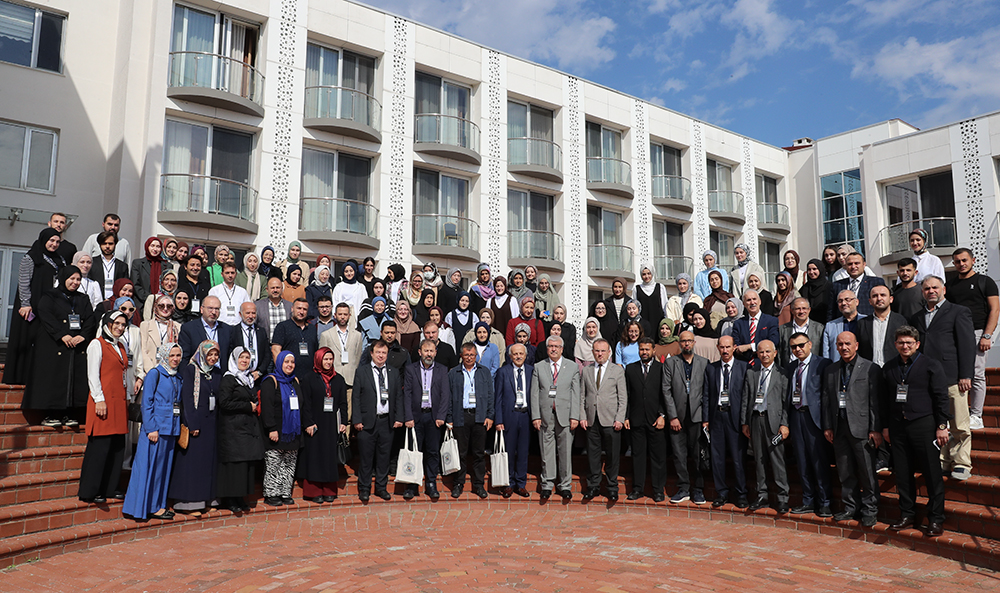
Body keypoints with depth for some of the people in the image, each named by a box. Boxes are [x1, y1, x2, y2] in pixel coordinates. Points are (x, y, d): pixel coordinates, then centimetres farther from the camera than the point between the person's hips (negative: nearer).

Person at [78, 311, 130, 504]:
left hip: (119, 402, 8)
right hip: (104, 400, -8)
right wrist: (99, 400, -15)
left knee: (117, 447, 8)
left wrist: (126, 399, 15)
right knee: (99, 447, -6)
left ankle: (109, 488, 16)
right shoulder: (97, 344, -3)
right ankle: (89, 492, 2)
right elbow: (92, 374, -9)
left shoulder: (121, 347, 19)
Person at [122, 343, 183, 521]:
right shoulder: (154, 374, -6)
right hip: (156, 428, -7)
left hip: (171, 429, 7)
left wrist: (178, 427, 11)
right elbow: (146, 403, -10)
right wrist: (151, 428, -15)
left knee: (165, 466, 10)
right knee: (151, 466, -1)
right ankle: (148, 507, 7)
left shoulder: (177, 378, 14)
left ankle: (158, 505, 19)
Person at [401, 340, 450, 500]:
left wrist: (441, 416, -9)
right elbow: (407, 394, -1)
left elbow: (445, 394, 0)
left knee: (433, 452, 5)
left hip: (434, 416, 1)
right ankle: (411, 486, 14)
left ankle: (431, 485, 16)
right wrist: (408, 417, -8)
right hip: (416, 416, 0)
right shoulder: (410, 369, 4)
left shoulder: (442, 370, 5)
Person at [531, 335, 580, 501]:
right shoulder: (539, 367, 7)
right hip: (545, 416, 0)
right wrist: (535, 416, -4)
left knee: (565, 452, 5)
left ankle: (564, 485, 18)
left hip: (565, 416, 0)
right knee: (546, 452, 5)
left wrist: (574, 417, -5)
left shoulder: (572, 367, 6)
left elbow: (575, 394, 2)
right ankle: (547, 485, 17)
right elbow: (534, 393, 4)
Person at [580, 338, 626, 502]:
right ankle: (593, 486, 21)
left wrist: (619, 419, -7)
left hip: (610, 420, -2)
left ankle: (612, 488, 17)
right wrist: (582, 416, 2)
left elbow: (623, 397, 1)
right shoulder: (586, 371, 11)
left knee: (612, 456, 3)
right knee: (592, 455, 7)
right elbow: (582, 396, 12)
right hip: (591, 420, 2)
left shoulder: (618, 370, 4)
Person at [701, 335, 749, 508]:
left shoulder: (743, 367, 1)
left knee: (737, 457, 1)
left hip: (735, 416, -3)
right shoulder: (710, 368, 9)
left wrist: (745, 419, -8)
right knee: (717, 457, 7)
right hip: (716, 416, 3)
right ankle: (721, 493, 19)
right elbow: (706, 395, 8)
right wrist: (705, 419, 3)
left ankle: (741, 495, 15)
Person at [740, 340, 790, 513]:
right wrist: (745, 422, 7)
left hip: (773, 420, -4)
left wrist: (784, 424, -9)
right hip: (755, 419, 4)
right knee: (759, 459, 10)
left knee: (777, 460, -2)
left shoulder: (781, 373, 0)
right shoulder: (751, 373, 12)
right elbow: (746, 399, 11)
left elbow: (786, 401, -3)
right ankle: (762, 496, 19)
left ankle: (783, 499, 9)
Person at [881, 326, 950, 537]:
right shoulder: (889, 368, 12)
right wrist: (885, 426, 14)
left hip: (923, 425, -4)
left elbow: (941, 397, -3)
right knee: (902, 474, 8)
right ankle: (907, 515, 19)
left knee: (932, 474, 1)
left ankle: (936, 519, 12)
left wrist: (942, 425, -8)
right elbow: (884, 399, 16)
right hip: (898, 427, 4)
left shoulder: (931, 365, 0)